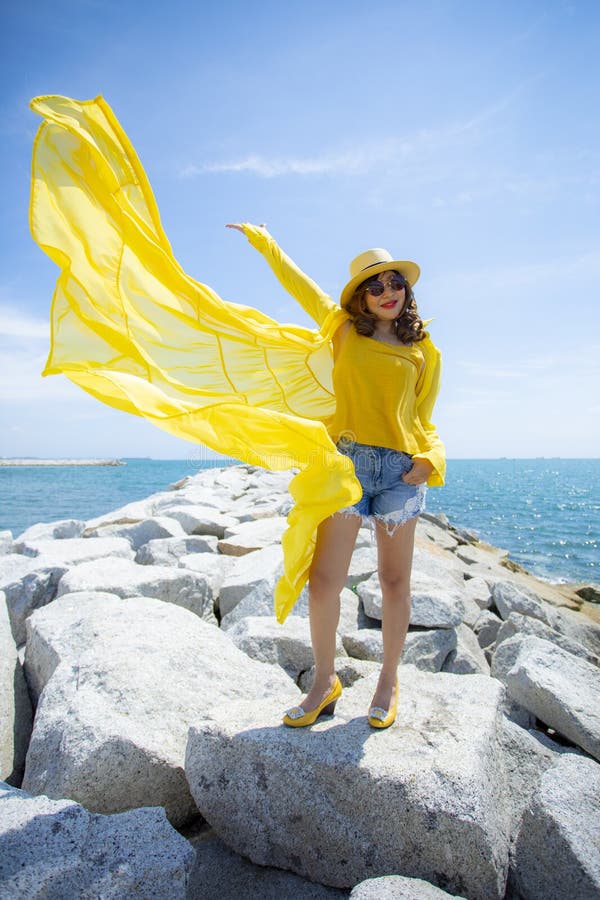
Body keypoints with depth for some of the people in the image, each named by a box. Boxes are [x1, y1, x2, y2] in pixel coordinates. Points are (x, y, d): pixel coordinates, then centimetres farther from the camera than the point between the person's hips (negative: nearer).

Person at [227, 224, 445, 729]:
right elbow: (296, 281, 21)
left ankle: (389, 682, 26)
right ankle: (325, 682, 17)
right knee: (324, 581, -4)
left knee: (395, 581, 8)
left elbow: (422, 419, 12)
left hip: (401, 469, 0)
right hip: (347, 462, 0)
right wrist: (260, 237, 31)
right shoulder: (344, 330, 13)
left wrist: (433, 458, -8)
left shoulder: (425, 351, 12)